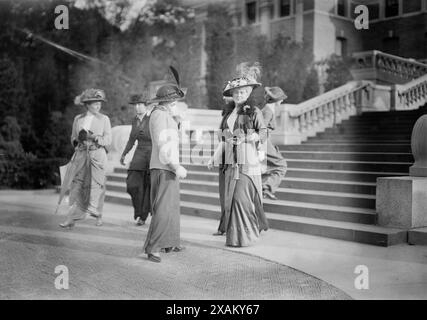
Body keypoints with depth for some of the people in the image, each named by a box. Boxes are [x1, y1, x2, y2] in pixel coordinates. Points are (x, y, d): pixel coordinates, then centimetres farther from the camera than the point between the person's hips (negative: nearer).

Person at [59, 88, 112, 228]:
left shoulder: (104, 119, 4)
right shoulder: (78, 119, 11)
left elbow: (108, 140, -1)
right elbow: (73, 138, 19)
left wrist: (93, 137, -17)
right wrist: (77, 139, -4)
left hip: (97, 155, -2)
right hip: (81, 155, 2)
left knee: (96, 186, -4)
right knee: (77, 185, -2)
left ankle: (98, 215, 13)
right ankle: (72, 218, 1)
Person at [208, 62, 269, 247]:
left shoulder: (253, 112, -2)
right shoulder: (228, 115, 16)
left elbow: (264, 133, -9)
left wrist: (246, 137, -24)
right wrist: (214, 158, 17)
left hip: (247, 162, -6)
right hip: (230, 162, 6)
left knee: (241, 198, -8)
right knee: (230, 199, 6)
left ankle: (244, 237, 4)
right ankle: (232, 235, 17)